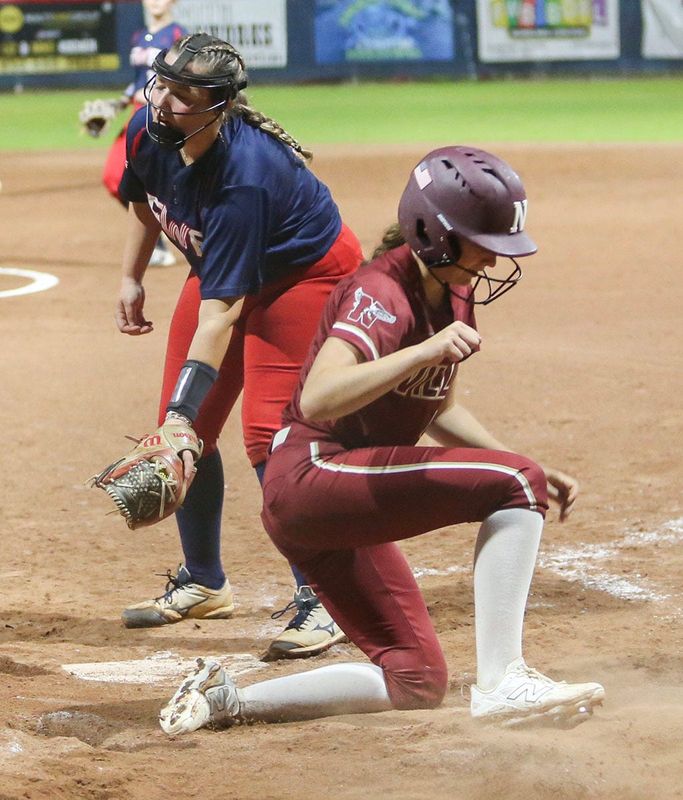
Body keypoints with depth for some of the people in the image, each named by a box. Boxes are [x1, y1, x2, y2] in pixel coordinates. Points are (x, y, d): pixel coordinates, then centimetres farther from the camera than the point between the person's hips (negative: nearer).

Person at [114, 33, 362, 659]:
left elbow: (222, 309, -40)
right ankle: (203, 582, 24)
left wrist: (184, 409, -42)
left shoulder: (244, 176, -39)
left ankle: (321, 602, -10)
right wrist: (132, 279, 10)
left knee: (268, 432, -19)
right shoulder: (148, 131, -19)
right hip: (221, 272, 8)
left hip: (306, 277, -8)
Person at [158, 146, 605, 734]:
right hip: (309, 476, -10)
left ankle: (226, 699, 10)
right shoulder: (382, 294, -19)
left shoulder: (454, 295, 8)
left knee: (418, 684, 9)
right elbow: (319, 399, -36)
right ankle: (501, 682, -23)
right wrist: (425, 350, -45)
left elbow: (439, 409, 22)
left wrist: (528, 474, 11)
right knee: (513, 481, -21)